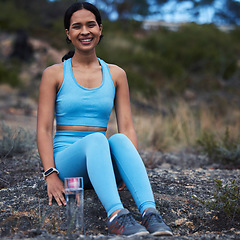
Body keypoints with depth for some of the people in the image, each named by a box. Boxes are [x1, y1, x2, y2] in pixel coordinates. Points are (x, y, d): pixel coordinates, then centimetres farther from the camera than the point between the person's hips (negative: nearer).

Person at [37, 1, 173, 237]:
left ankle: (150, 213, -49)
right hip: (65, 159, -2)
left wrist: (132, 171, -10)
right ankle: (116, 216, -54)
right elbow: (44, 129, -1)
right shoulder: (54, 74, 5)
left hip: (100, 164, 2)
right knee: (96, 139, -35)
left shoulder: (115, 74, 13)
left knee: (119, 140, -32)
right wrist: (51, 175, -16)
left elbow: (127, 128, 7)